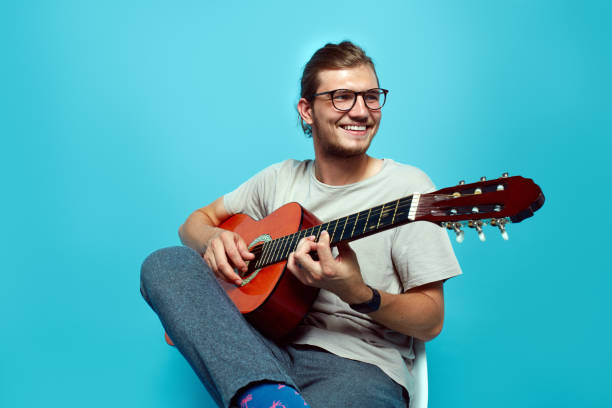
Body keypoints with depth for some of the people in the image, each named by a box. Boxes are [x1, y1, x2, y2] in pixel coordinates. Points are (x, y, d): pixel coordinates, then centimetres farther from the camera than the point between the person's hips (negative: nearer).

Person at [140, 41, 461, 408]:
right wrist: (213, 239, -4)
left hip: (359, 364, -6)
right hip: (265, 348, 7)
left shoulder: (406, 185, -2)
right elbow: (197, 221, 20)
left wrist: (358, 294, -22)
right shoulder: (282, 179, 12)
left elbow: (430, 322, -3)